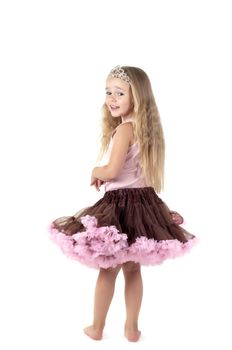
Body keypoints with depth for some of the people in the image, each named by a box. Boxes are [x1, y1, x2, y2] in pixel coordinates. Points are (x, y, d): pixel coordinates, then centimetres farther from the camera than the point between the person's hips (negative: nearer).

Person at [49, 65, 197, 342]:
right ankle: (132, 328, 26)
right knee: (133, 269, 16)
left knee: (107, 270, 7)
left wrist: (95, 172, 0)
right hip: (145, 202, 8)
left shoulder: (124, 129, -16)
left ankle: (96, 328, 22)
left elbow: (112, 171, -20)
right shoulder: (146, 128, 9)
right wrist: (105, 177, 22)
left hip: (119, 205, -7)